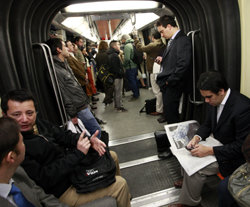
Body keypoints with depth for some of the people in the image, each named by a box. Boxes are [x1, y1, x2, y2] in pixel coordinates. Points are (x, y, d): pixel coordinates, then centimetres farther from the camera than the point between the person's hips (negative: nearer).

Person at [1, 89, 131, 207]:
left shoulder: (38, 123, -2)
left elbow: (64, 135, 3)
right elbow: (42, 179, -29)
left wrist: (88, 141, -16)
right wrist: (77, 154, -29)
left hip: (73, 163, 9)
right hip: (64, 190, -8)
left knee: (112, 156, 18)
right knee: (120, 184, -11)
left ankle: (120, 195, 40)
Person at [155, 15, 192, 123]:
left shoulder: (183, 40, -16)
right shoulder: (171, 40, 14)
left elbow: (183, 65, -24)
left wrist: (170, 81, -18)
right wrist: (162, 59, 5)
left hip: (173, 85, -9)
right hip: (166, 83, 9)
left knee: (171, 115, -1)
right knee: (167, 109, 24)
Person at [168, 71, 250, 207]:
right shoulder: (214, 100, -6)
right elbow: (207, 124, 8)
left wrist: (209, 151, -28)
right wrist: (197, 137, -11)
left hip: (232, 155, -8)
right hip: (218, 142, 8)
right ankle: (186, 180, 27)